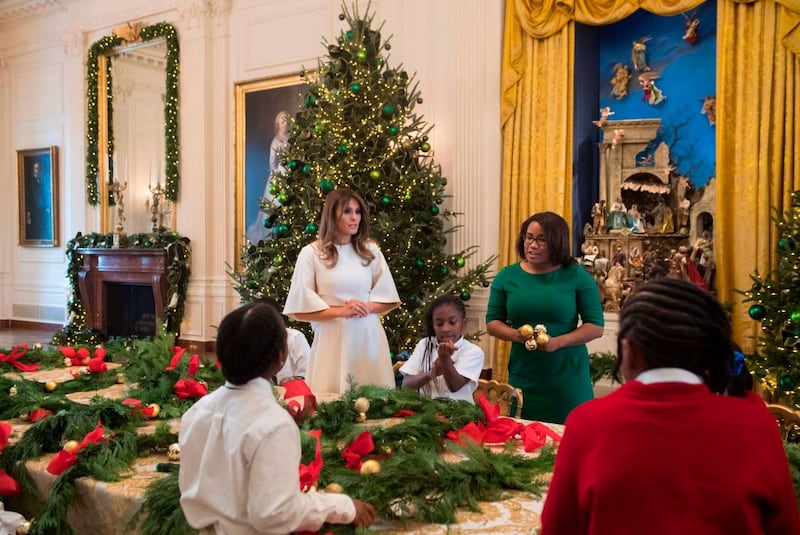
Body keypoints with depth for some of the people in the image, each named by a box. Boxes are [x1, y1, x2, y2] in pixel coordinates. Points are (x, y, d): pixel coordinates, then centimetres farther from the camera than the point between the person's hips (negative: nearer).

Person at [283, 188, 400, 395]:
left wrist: (366, 307, -8)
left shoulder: (371, 250, 8)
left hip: (368, 335, 3)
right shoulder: (311, 253, -2)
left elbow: (388, 298, 11)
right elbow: (299, 308, -5)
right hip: (332, 337, -3)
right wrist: (339, 311, -14)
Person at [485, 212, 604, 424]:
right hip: (523, 376, 2)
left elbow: (596, 326, -3)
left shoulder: (577, 276, -3)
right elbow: (492, 322, 9)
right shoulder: (507, 276, 4)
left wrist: (558, 342, -17)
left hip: (568, 377, -2)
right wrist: (515, 334, -12)